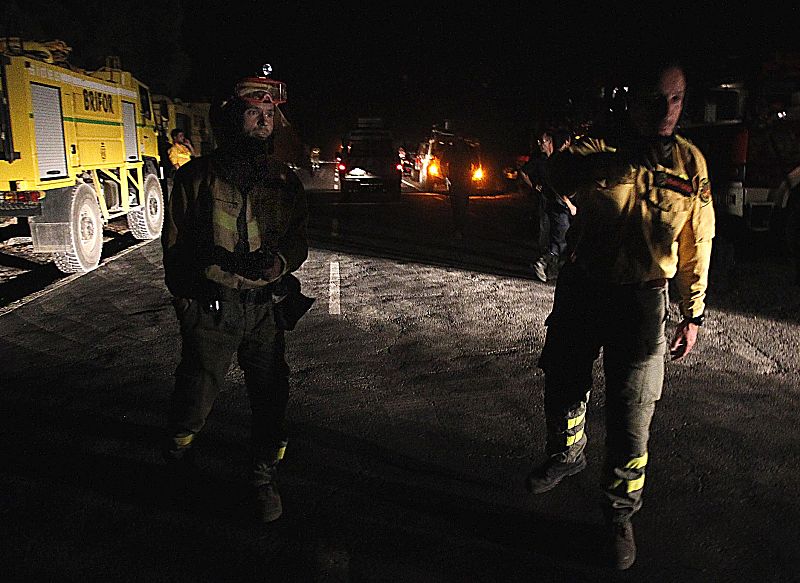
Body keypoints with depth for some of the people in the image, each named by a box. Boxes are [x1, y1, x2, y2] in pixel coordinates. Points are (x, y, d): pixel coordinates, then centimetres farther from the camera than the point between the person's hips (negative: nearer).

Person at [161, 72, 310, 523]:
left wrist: (281, 260, -13)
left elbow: (299, 236, 9)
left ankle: (265, 478, 26)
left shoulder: (285, 180, 7)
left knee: (271, 397, 4)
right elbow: (175, 241, 4)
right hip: (211, 307, -2)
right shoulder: (199, 176, -1)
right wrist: (185, 297, 2)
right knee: (199, 390, 10)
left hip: (266, 307, 2)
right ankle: (179, 447, 45)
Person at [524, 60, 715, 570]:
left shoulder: (691, 163, -3)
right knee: (562, 386, 18)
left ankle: (621, 513, 26)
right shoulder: (597, 151, -8)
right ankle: (568, 454, 50)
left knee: (631, 417, 3)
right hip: (581, 291, 1)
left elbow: (697, 246, 4)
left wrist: (693, 315, 5)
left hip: (641, 303, 0)